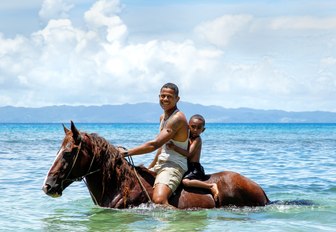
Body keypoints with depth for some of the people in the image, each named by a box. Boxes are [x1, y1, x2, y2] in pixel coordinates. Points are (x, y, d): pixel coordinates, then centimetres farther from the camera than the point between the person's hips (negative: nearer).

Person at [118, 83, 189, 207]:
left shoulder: (177, 118, -15)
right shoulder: (163, 117, 16)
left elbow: (155, 144, -22)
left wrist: (126, 152, -21)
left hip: (174, 166, -10)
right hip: (160, 164, 10)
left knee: (158, 199, -35)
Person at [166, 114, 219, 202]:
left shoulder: (197, 139, -10)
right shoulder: (187, 137, 12)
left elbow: (189, 153, -22)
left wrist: (174, 147, -29)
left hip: (195, 168, -8)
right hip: (188, 168, 8)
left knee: (186, 181, -32)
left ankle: (211, 186, -24)